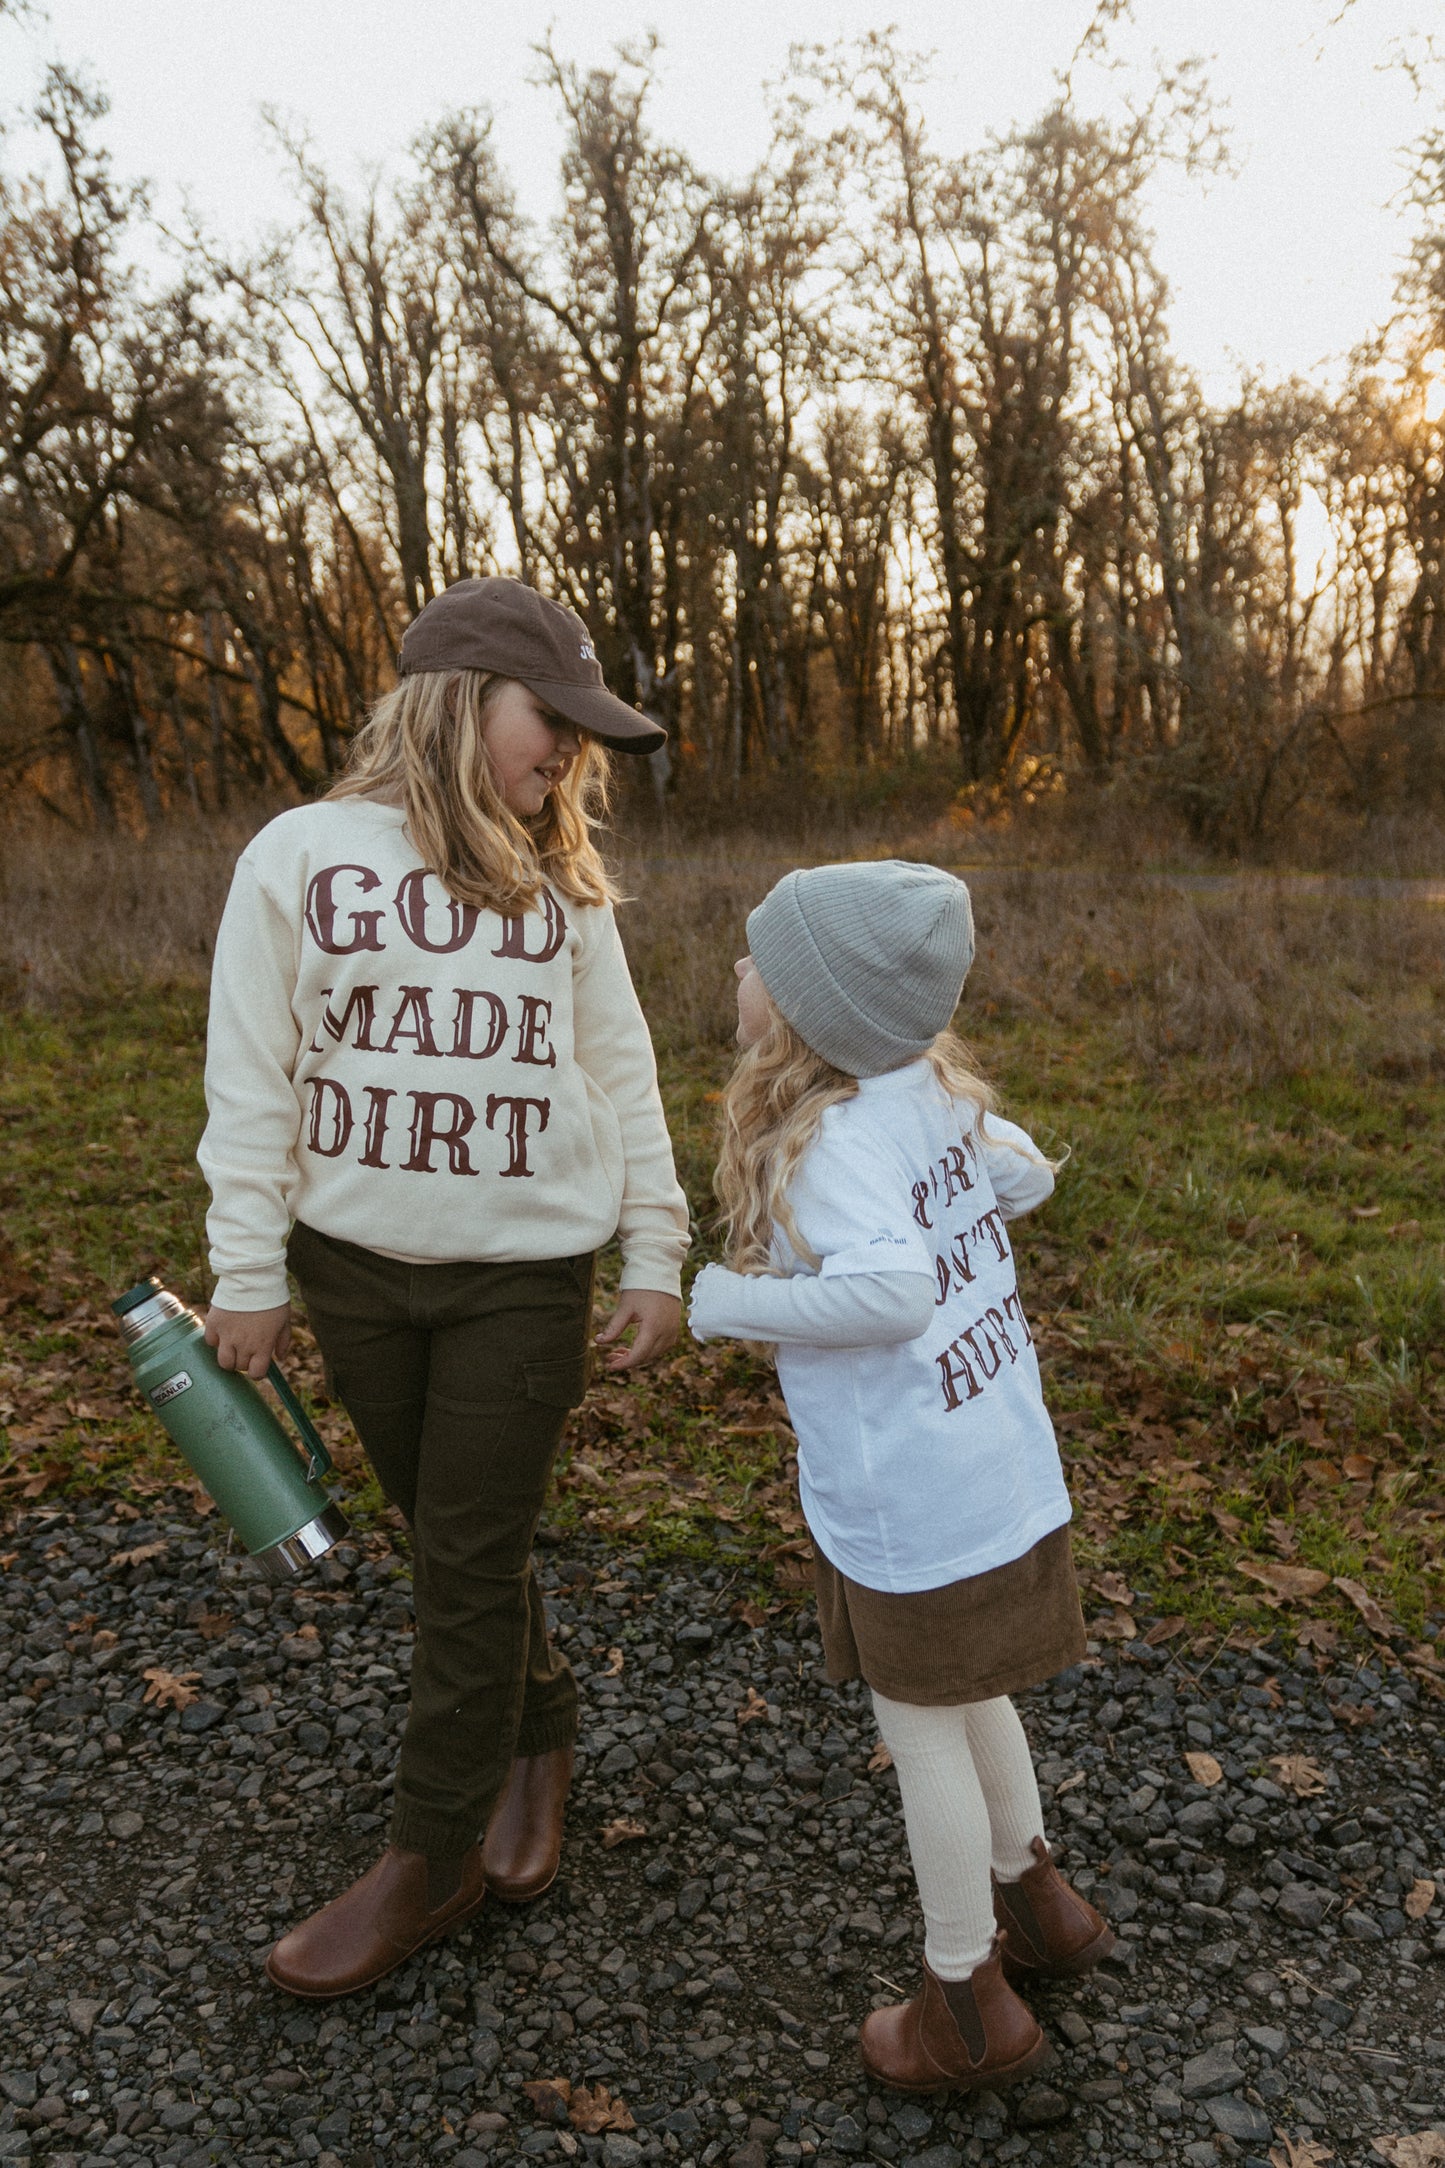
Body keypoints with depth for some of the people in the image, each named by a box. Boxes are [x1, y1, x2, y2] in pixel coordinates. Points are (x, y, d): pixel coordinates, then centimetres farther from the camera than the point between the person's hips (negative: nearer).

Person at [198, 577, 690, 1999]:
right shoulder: (302, 856, -4)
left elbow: (622, 1081, 5)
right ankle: (541, 1734, 42)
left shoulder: (558, 883, 2)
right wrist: (246, 1272, -1)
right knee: (446, 1540, 15)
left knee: (470, 1562, 4)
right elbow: (252, 1079, -2)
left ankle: (432, 1860, 22)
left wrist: (656, 1260, 3)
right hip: (356, 1266, 1)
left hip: (524, 1272, 0)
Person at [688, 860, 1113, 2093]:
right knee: (971, 1696, 27)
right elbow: (1026, 1176, 14)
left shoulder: (833, 1140, -25)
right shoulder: (936, 1092, -1)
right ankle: (1039, 1905, 48)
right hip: (1005, 1455, 8)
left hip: (912, 1498, -8)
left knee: (921, 1725, 11)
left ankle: (970, 2005, 31)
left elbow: (893, 1289, -38)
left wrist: (731, 1302, -26)